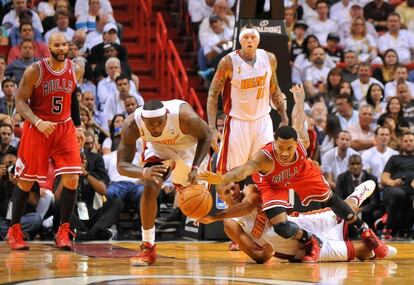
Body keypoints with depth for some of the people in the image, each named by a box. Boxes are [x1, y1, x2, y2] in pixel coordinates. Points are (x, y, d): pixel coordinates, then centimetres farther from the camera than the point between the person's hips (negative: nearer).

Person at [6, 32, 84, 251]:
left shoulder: (76, 70, -1)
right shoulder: (35, 71, -14)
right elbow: (20, 101, -12)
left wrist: (77, 127, 12)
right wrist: (38, 122, -27)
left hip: (64, 128, 3)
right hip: (37, 128, -3)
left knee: (72, 178, -10)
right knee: (26, 181, 3)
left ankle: (63, 231, 0)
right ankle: (14, 231, 18)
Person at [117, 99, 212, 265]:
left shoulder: (185, 116, -41)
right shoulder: (132, 124, -36)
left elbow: (206, 136, -19)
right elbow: (122, 165, -33)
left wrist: (195, 168, -29)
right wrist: (144, 172, -54)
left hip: (189, 145, 0)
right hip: (159, 148, 0)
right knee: (150, 189, -20)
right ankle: (148, 247, -7)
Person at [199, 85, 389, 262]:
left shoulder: (301, 142, -36)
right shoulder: (265, 158, -46)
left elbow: (298, 118, -15)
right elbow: (245, 168, -67)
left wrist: (299, 98, 7)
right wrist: (221, 179, -88)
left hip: (301, 172, 3)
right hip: (272, 182, -3)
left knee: (331, 199, 17)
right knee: (281, 228, -20)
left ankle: (364, 231, 42)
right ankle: (310, 242, 12)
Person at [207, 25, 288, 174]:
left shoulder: (269, 59, -1)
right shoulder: (229, 62, -13)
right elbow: (213, 95, -8)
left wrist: (284, 119, 10)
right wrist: (212, 128, -16)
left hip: (263, 121, 3)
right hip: (237, 121, -3)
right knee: (228, 172, -2)